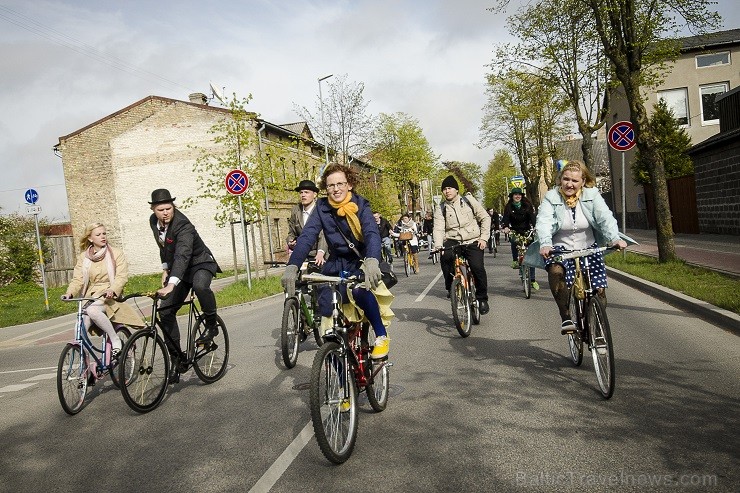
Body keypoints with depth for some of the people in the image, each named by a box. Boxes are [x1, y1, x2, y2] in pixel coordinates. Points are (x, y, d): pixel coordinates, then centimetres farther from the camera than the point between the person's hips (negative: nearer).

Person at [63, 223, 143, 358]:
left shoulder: (116, 254, 3)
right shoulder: (83, 257, 13)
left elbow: (122, 276, -8)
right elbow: (78, 279, 4)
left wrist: (112, 290, -28)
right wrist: (70, 293, -17)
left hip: (109, 297, -4)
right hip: (91, 297, 4)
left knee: (92, 310, -35)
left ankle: (115, 339, -19)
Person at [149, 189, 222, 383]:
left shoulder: (183, 225, -29)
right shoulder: (154, 221, -5)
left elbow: (182, 255, -44)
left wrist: (171, 284, -55)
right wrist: (165, 269, 10)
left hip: (200, 263, -7)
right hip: (177, 267, 7)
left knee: (200, 286, -41)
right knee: (165, 312, -4)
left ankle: (211, 325, -15)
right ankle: (177, 358, 8)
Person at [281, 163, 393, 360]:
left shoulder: (360, 205, -12)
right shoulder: (322, 208, -6)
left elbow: (372, 234, -28)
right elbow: (306, 237, -17)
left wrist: (371, 261, -50)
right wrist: (292, 266, -34)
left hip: (360, 263, -3)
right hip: (336, 266, 3)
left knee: (360, 291, -34)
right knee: (326, 305, -17)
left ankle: (382, 336, -13)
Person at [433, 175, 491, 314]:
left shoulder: (468, 200, 4)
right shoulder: (441, 208, 5)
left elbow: (485, 218, 6)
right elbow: (438, 229, -7)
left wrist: (484, 237, -4)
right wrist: (438, 246, -24)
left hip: (473, 241, 0)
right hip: (452, 241, 1)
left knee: (477, 267, -21)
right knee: (446, 257, -32)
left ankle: (482, 298, 0)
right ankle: (450, 287, -10)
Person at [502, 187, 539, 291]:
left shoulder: (527, 205, -1)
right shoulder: (508, 207, -1)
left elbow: (532, 216, -11)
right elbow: (505, 218, -11)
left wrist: (534, 226, -30)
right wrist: (505, 227, -33)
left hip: (527, 231, 0)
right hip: (514, 231, 0)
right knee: (514, 241, -35)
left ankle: (532, 279, 2)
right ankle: (515, 260, -10)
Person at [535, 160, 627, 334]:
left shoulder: (592, 195, -2)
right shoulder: (551, 198, -6)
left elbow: (605, 217, -15)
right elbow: (543, 222, -20)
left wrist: (615, 238, -34)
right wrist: (545, 244, -40)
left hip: (589, 248, 2)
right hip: (560, 248, -2)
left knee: (599, 290, -8)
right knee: (555, 271, -35)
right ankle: (566, 318, -22)